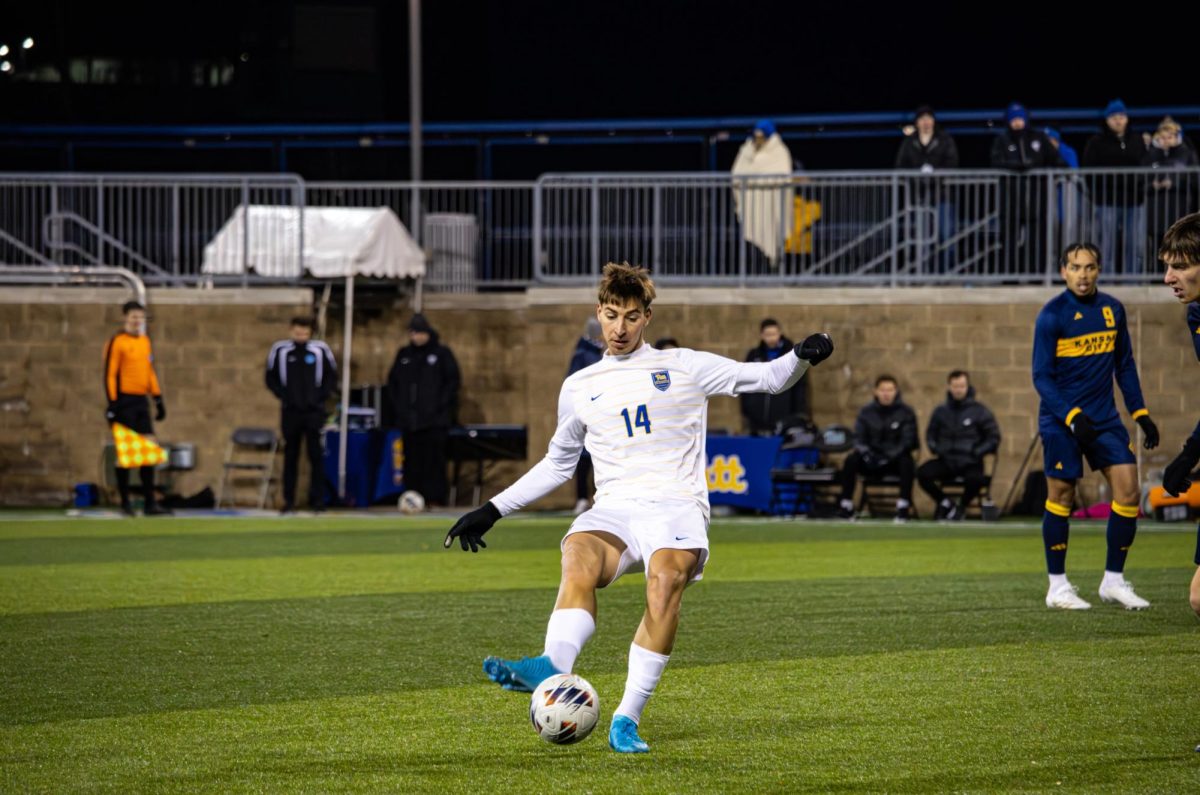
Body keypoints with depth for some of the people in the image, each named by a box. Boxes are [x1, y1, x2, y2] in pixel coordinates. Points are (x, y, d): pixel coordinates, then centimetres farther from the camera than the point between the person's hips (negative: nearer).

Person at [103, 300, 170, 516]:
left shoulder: (145, 340, 15)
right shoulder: (117, 342, -7)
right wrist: (112, 404, -16)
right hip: (124, 400, -7)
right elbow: (109, 375, -11)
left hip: (142, 401, 7)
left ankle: (150, 502, 6)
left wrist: (158, 399, 16)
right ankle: (125, 503, 4)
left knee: (149, 449, 3)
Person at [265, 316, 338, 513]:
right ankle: (289, 501, 8)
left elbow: (332, 376, 7)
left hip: (314, 411, -1)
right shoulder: (280, 350, 0)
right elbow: (271, 378, 7)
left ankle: (317, 500, 1)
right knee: (290, 456, 4)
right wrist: (284, 396, -5)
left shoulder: (320, 350, -1)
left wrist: (321, 397, -5)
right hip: (290, 412, 1)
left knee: (316, 456, -4)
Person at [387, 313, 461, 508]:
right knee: (412, 460, 2)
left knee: (434, 460, -9)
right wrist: (397, 404, 7)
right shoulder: (403, 354, 15)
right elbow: (392, 381, 20)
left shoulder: (441, 353, 2)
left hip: (435, 420, -4)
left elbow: (454, 380, 0)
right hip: (409, 419, 4)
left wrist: (441, 404, -8)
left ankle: (435, 497, -8)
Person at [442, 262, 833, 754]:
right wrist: (493, 511, 28)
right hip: (614, 509, 2)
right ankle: (554, 667, -60)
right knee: (578, 558, -34)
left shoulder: (685, 368, 13)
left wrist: (802, 357, -10)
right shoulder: (579, 389, 21)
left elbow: (768, 379, 11)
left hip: (676, 505, -2)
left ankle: (627, 718, -33)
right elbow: (558, 463, 32)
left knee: (666, 581, -35)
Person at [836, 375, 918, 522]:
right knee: (851, 460, -26)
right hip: (872, 461, 2)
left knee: (906, 461, -36)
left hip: (895, 460, -2)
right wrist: (865, 453, -19)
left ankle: (903, 507, -34)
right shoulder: (866, 412, 4)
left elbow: (908, 441, -9)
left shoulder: (906, 412, -3)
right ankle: (846, 506, -24)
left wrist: (890, 456, -23)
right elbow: (859, 439, 3)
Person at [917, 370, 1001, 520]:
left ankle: (962, 506, -2)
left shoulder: (979, 411, 1)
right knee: (923, 473, -24)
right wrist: (935, 448, 2)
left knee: (975, 479, -36)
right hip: (946, 461, 3)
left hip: (970, 462, -3)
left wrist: (977, 452, -10)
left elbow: (993, 438, 3)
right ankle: (945, 503, 2)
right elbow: (930, 434, 22)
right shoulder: (941, 412, 10)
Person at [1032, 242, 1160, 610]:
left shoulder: (1112, 309, 7)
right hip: (1061, 423, -5)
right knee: (1061, 497, 0)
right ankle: (1057, 586, 11)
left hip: (1104, 418, 5)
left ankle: (1113, 580, 8)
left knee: (1128, 488, -4)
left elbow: (1124, 366, 16)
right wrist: (1073, 417, -23)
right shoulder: (1052, 315, -10)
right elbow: (1041, 376, -12)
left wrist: (1140, 414, 10)